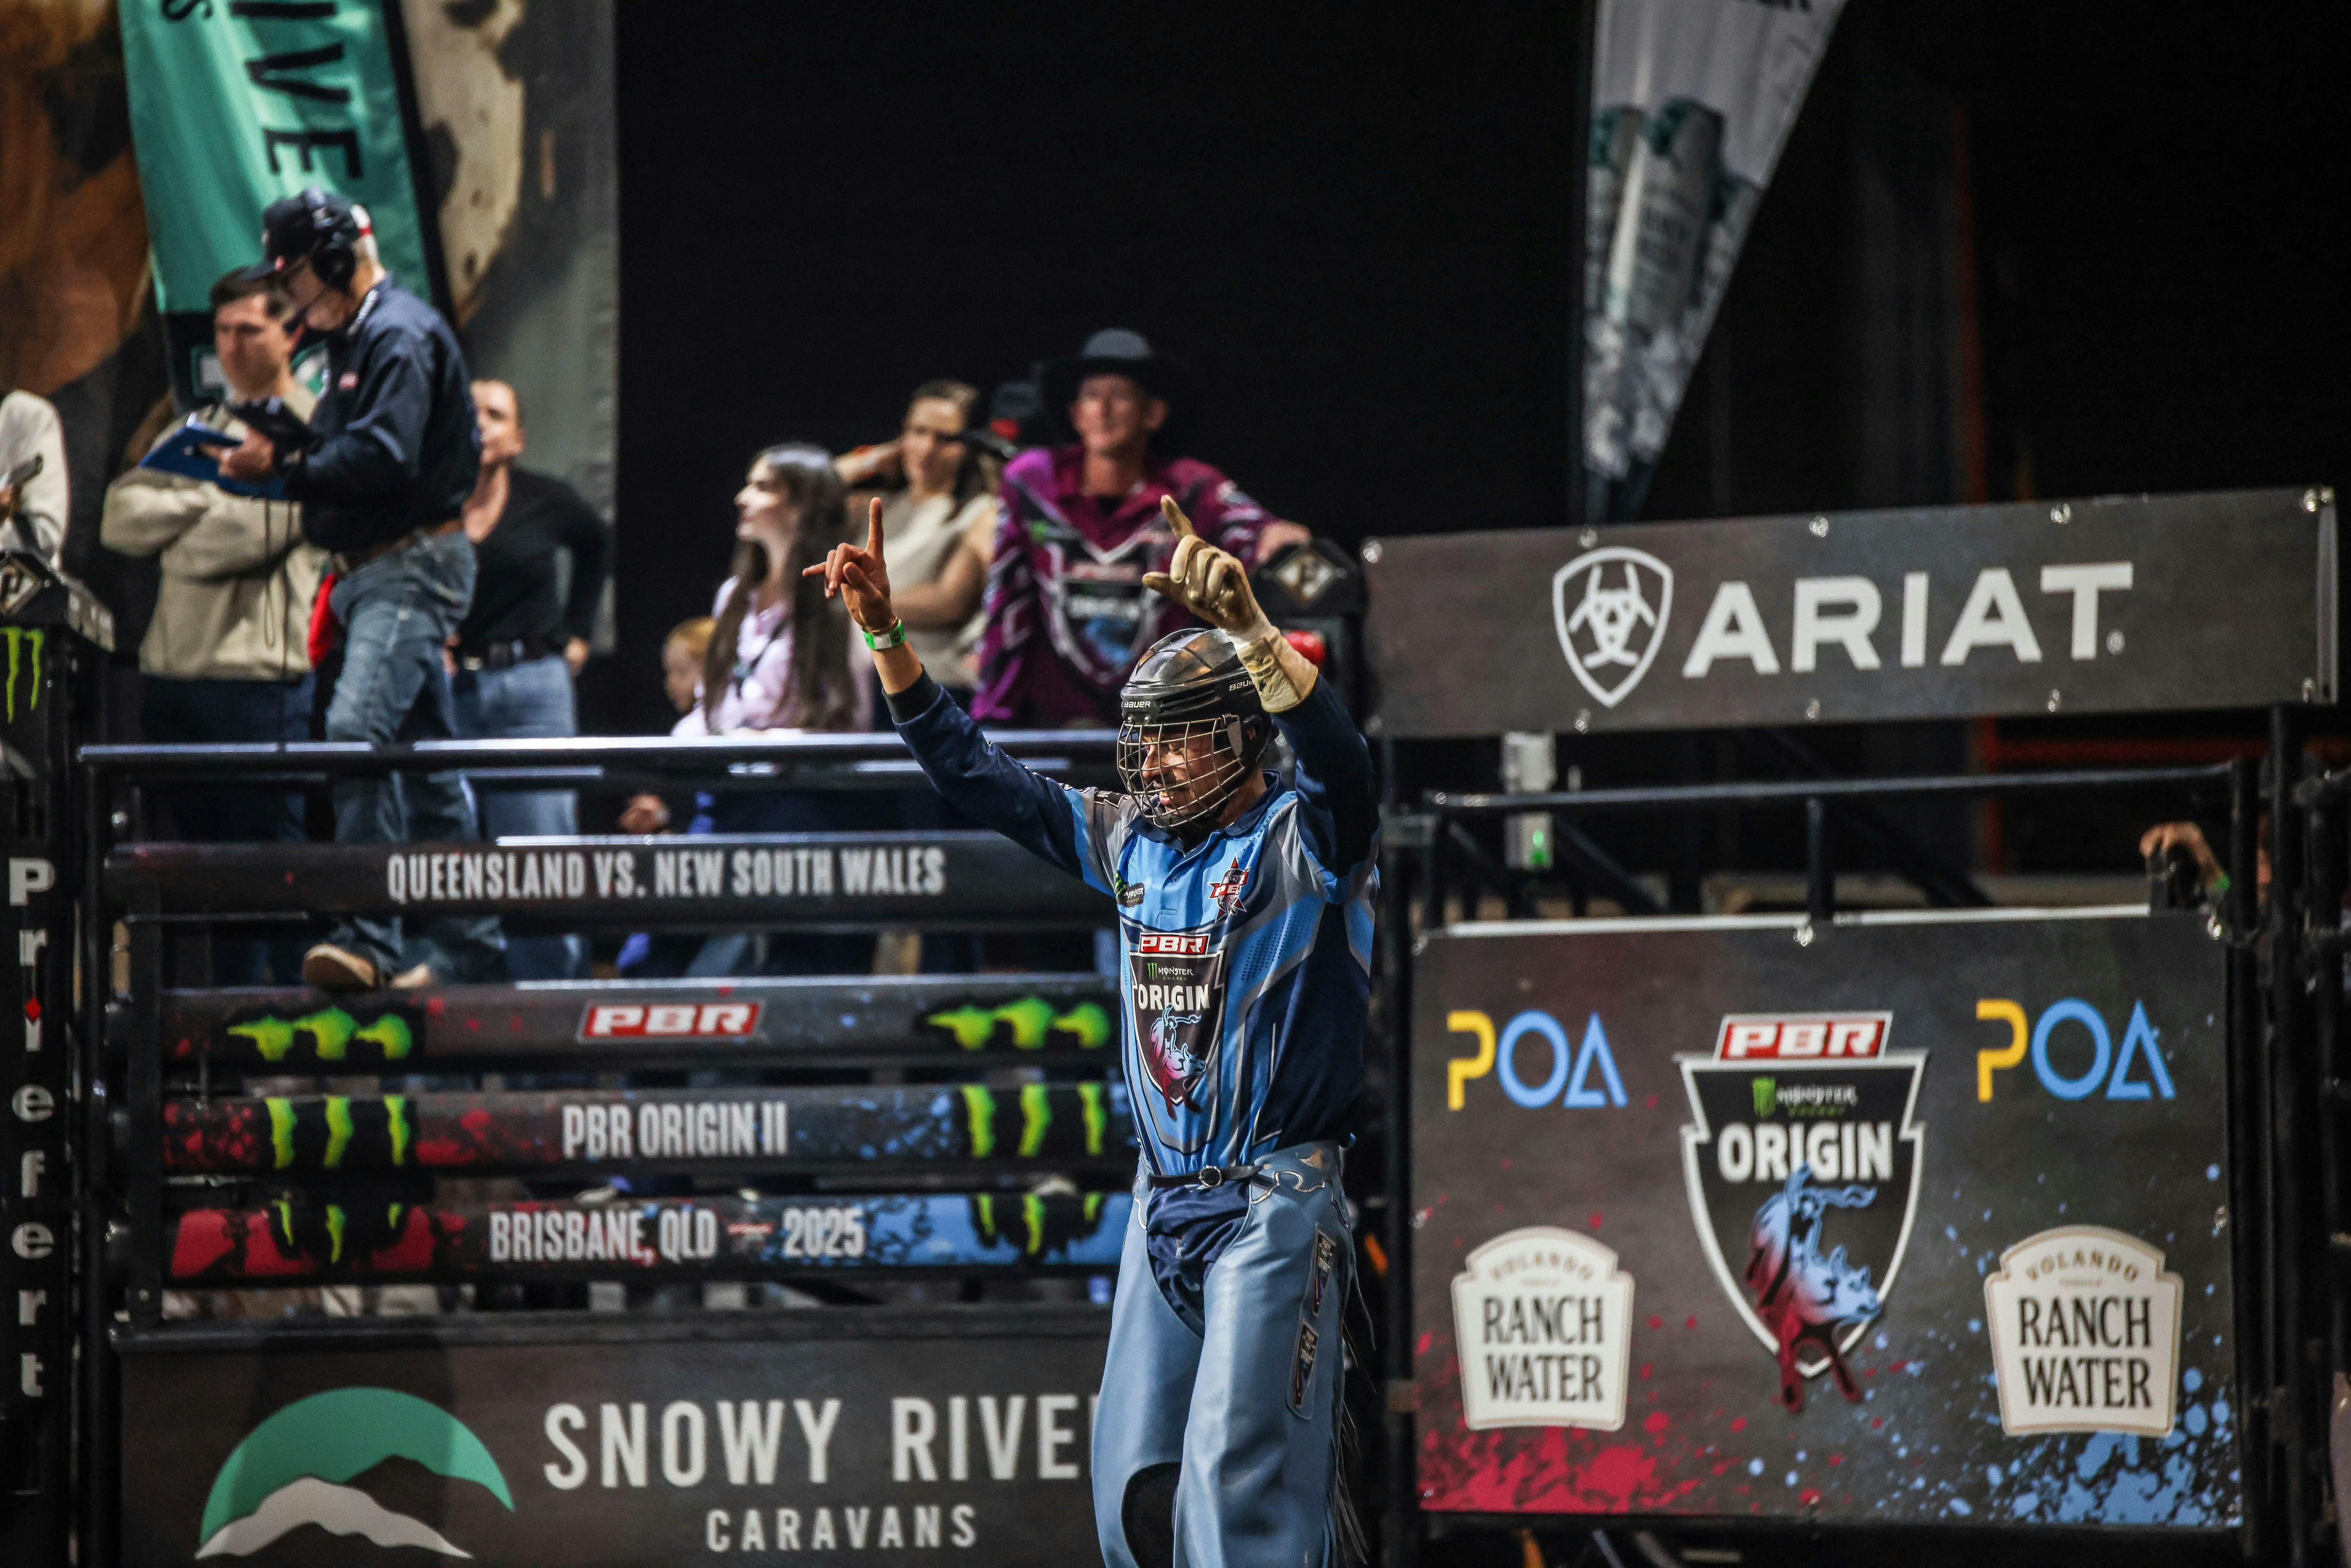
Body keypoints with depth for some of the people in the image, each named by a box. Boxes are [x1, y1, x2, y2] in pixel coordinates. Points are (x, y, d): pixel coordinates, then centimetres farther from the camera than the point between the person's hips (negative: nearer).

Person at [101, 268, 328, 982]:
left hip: (261, 675, -7)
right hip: (176, 674, 7)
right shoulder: (201, 428, 20)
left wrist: (171, 534, 1)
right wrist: (204, 502, -7)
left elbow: (250, 536, -15)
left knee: (277, 854, -6)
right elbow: (120, 519, 9)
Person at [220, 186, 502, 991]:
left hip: (412, 567, -11)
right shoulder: (358, 338, 20)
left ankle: (367, 936, -31)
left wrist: (283, 465, -17)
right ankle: (473, 949, 18)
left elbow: (384, 459, -23)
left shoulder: (400, 335, -13)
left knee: (357, 726, -25)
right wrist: (286, 448, 6)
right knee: (427, 759, 13)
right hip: (376, 573, 11)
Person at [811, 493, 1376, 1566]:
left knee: (1233, 1479, -16)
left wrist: (1244, 627, -45)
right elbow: (976, 776, 15)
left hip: (1274, 1204, -7)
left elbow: (1336, 761, -30)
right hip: (1162, 1201, 7)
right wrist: (885, 636, 6)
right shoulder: (1130, 842, 11)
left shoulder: (1301, 843, -8)